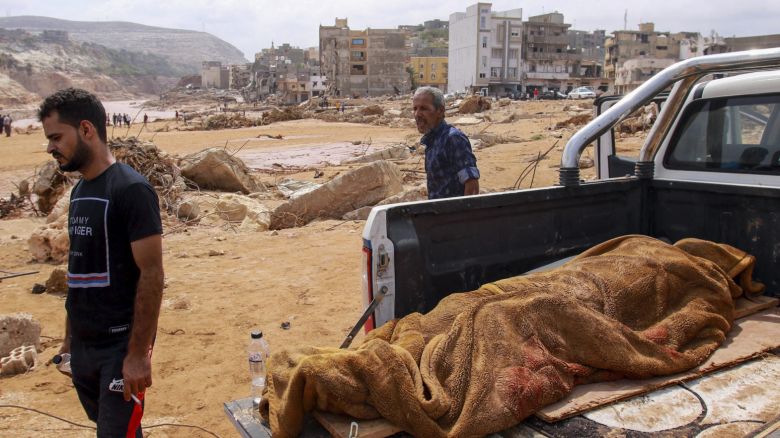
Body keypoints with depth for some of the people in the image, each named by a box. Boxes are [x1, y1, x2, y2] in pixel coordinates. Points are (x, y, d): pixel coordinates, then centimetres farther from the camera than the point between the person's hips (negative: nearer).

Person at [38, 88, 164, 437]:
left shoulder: (131, 189, -16)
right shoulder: (79, 191, 9)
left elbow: (152, 274, -18)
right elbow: (80, 270, 14)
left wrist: (138, 353, -19)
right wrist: (70, 335, 15)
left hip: (120, 345, -7)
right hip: (82, 344, 7)